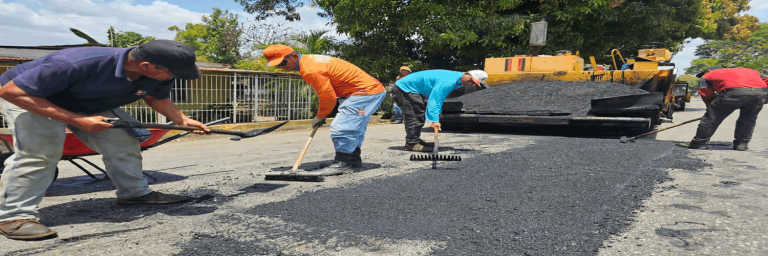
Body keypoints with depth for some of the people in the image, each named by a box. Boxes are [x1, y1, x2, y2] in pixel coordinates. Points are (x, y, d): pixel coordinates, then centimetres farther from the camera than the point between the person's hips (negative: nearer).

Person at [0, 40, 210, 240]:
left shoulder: (158, 75, -22)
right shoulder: (77, 64, -43)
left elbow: (158, 98, 1)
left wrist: (182, 120, -18)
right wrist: (76, 120, -42)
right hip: (29, 98, -6)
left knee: (124, 143, -3)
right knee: (40, 151, -25)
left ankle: (134, 193, 14)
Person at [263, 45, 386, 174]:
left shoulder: (310, 69, -23)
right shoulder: (309, 60, 9)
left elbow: (328, 97, -19)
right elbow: (324, 91, 16)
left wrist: (320, 116, -3)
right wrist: (320, 114, 12)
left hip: (366, 92, -11)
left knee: (341, 127, -14)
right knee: (353, 128, 21)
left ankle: (342, 164, -5)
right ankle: (354, 159, 32)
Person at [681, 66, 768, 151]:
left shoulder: (706, 76, 28)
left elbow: (708, 96, 19)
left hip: (734, 91, -4)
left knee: (711, 118, 8)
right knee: (748, 120, 25)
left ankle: (698, 143, 13)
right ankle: (741, 144, 26)